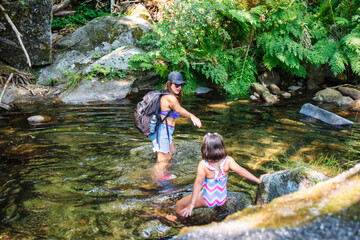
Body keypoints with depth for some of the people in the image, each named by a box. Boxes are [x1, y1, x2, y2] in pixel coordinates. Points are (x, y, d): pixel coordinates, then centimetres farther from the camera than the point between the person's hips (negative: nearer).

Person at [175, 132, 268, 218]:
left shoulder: (203, 165, -24)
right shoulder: (228, 161, -18)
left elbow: (198, 183, -29)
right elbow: (241, 171, -18)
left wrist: (192, 204, -30)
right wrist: (258, 180, -8)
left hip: (207, 200, -4)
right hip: (222, 199, 4)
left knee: (179, 206, 9)